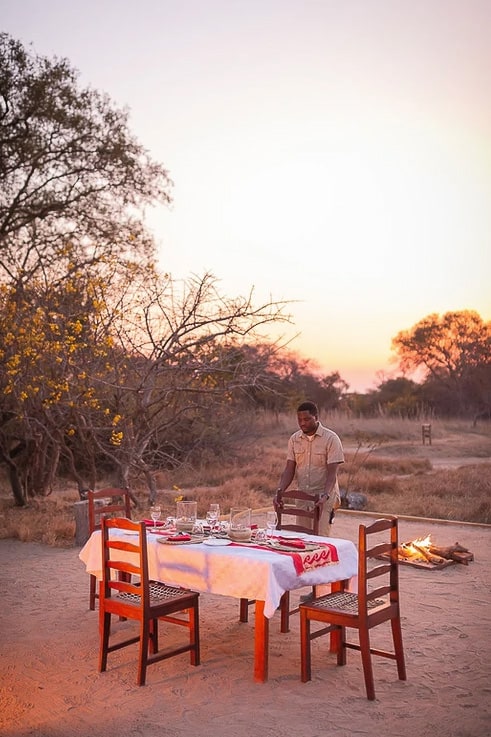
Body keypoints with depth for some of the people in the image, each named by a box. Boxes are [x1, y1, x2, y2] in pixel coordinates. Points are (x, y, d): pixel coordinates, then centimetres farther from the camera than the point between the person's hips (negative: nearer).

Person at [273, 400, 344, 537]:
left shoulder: (331, 439, -9)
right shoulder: (294, 439, 5)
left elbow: (332, 473, -13)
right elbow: (289, 470, 4)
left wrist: (325, 496, -28)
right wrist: (279, 491, -12)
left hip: (324, 498, -4)